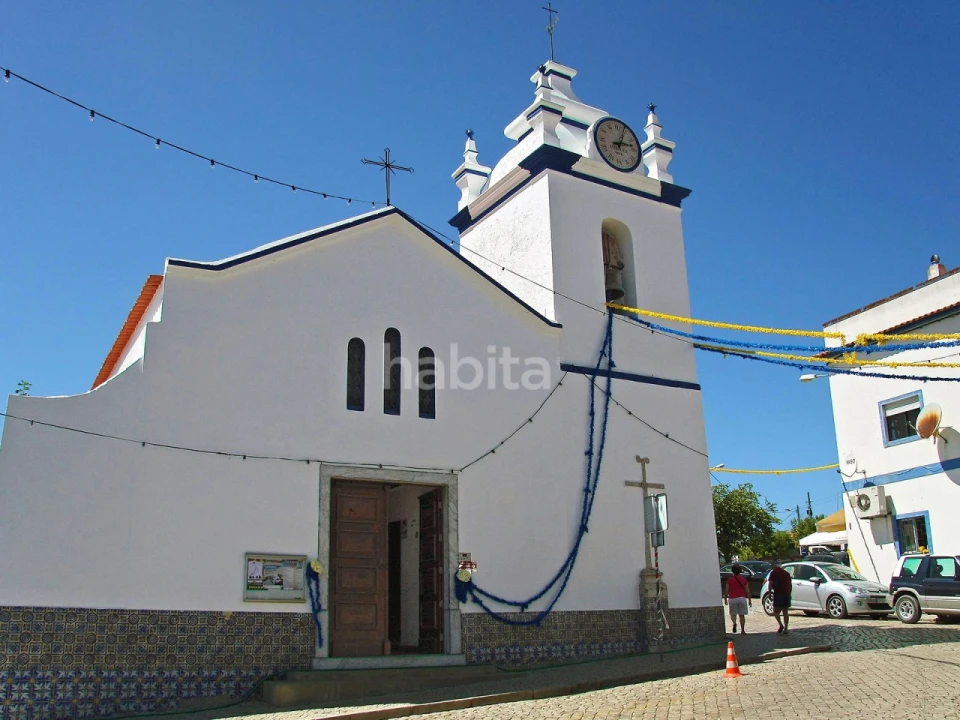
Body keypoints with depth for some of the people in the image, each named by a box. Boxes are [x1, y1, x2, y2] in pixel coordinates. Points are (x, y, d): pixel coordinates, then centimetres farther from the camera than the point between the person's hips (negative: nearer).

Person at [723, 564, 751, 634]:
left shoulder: (730, 579, -1)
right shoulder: (743, 579, 3)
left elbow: (726, 590, -2)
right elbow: (747, 591, 3)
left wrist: (725, 599, 7)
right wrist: (749, 600, 10)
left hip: (732, 599, -1)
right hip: (742, 598, 1)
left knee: (733, 614, 10)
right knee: (742, 615, 9)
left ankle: (734, 623, -20)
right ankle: (742, 630, 8)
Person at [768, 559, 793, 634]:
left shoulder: (774, 572, 0)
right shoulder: (786, 573, 15)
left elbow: (771, 584, -8)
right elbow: (790, 584, 17)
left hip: (778, 594, -5)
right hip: (786, 594, 5)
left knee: (776, 611, 2)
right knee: (785, 612, 10)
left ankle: (781, 625, -17)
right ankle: (786, 629, 8)